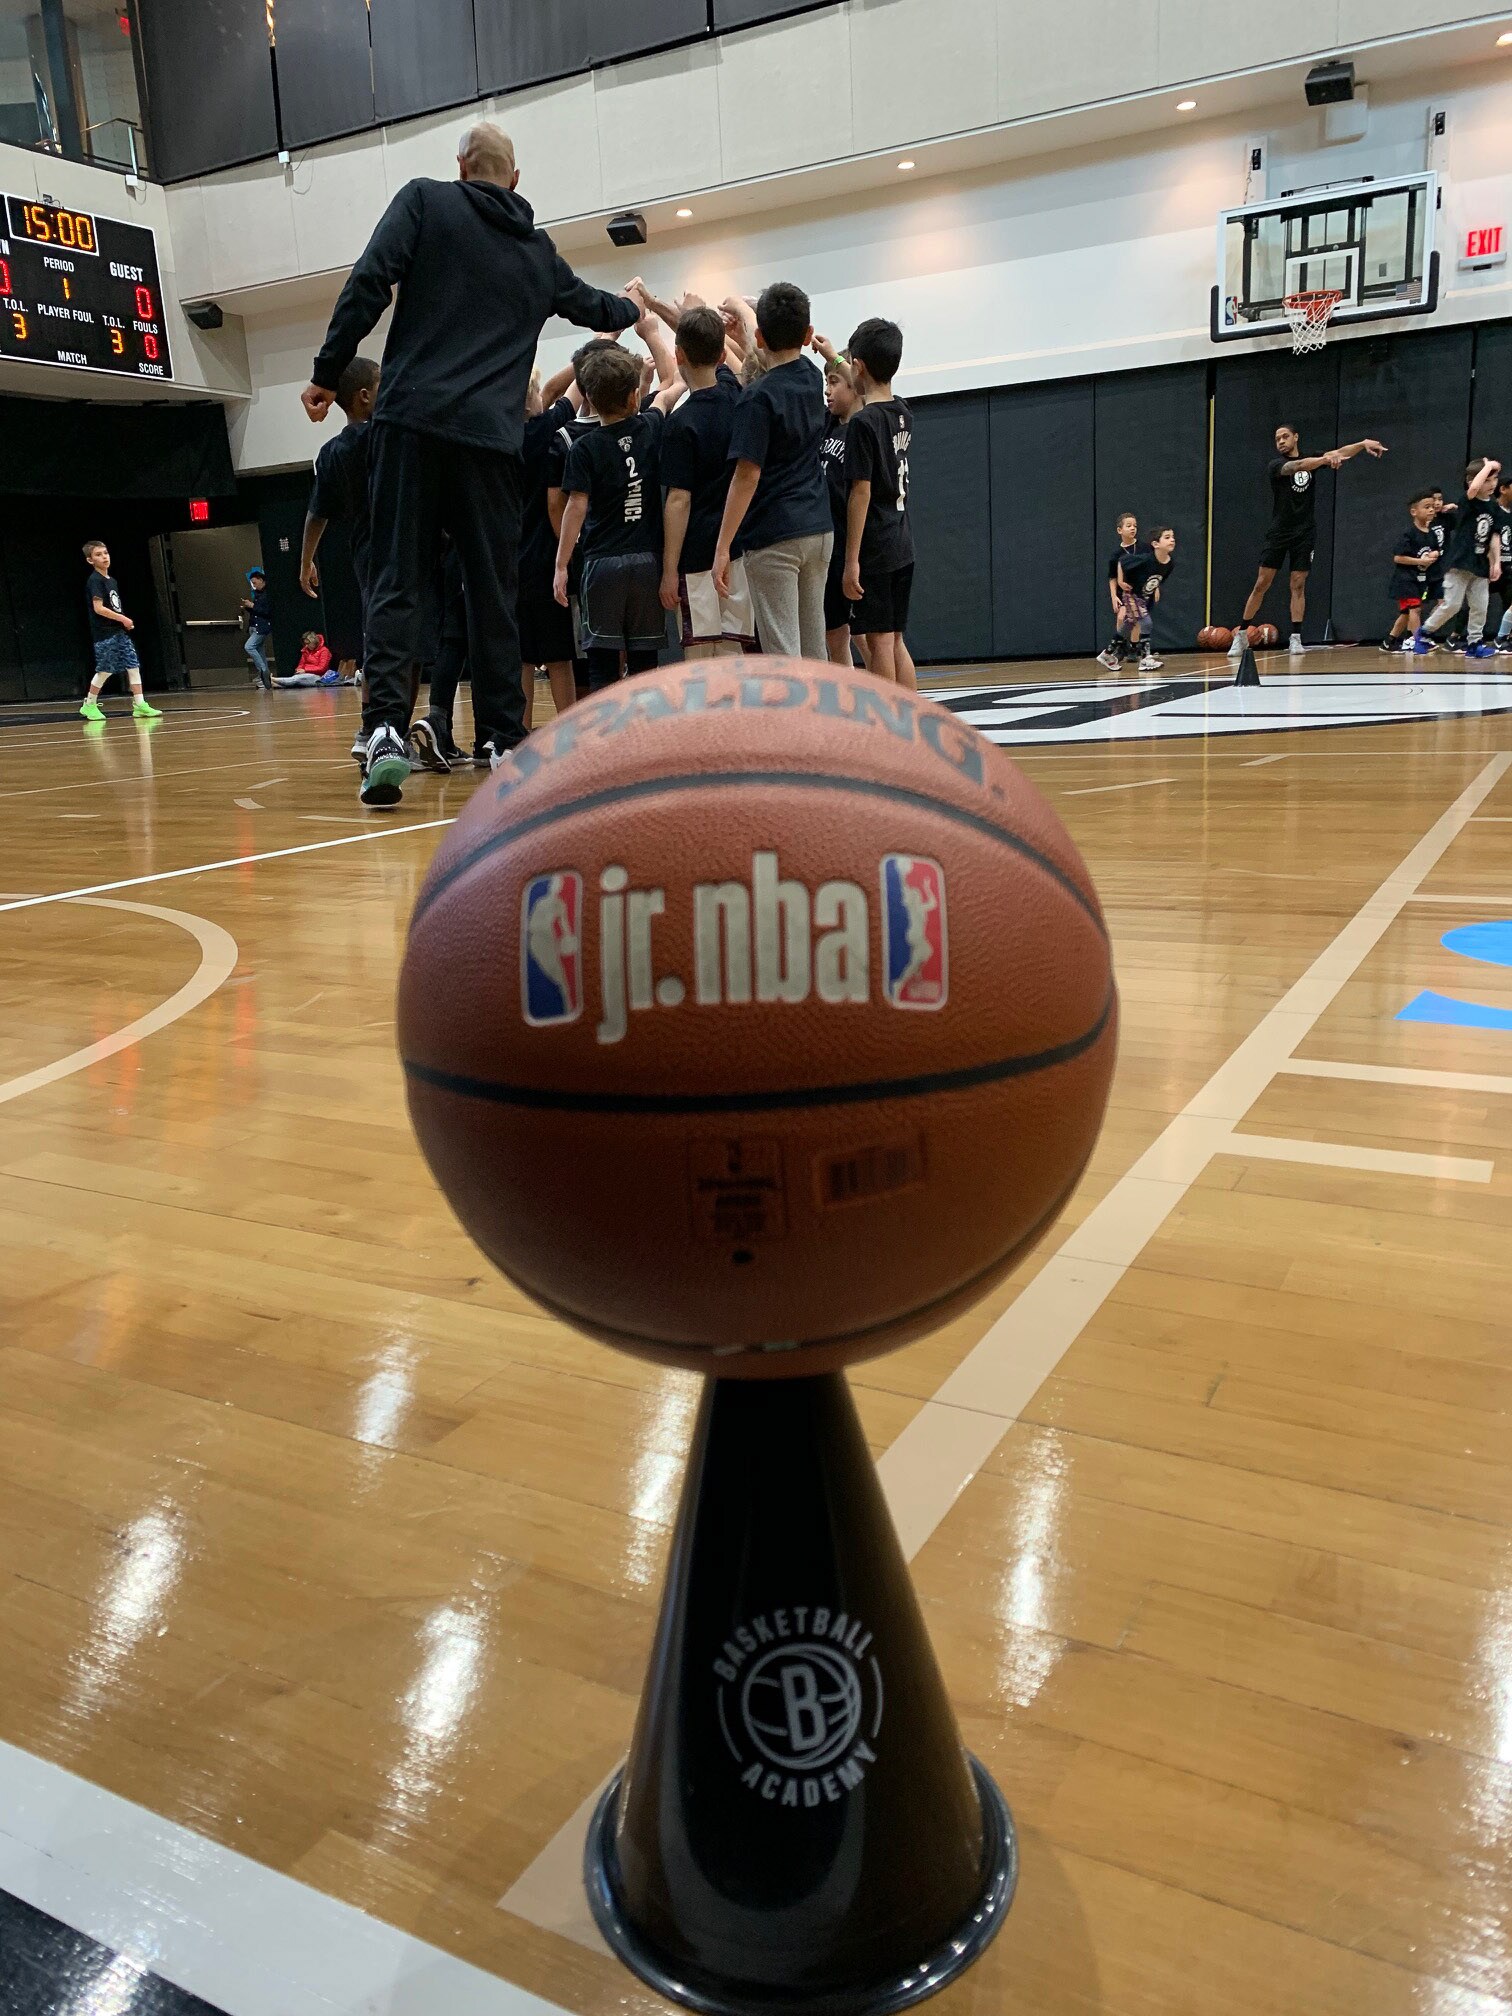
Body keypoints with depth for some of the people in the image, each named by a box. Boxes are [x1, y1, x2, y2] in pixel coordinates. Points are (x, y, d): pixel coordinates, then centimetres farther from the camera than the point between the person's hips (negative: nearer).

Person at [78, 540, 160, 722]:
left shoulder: (112, 581, 16)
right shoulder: (94, 581, -10)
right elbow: (98, 608, -19)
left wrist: (124, 622, 6)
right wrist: (123, 618, -16)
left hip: (119, 632, 8)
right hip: (104, 634, -8)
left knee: (133, 665, 0)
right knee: (105, 670, -3)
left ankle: (140, 704, 0)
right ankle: (89, 705, 12)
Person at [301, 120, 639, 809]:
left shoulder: (424, 201, 10)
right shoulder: (540, 253, 20)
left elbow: (368, 285, -2)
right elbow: (595, 306, 39)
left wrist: (326, 374, 3)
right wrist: (632, 307, 61)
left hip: (413, 420, -2)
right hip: (492, 435, 2)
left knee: (396, 580, -2)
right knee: (494, 591, 7)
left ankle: (386, 728, -17)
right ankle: (505, 741, 8)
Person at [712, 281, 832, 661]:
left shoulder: (759, 397, -12)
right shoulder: (812, 379, 9)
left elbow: (747, 476, -17)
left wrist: (723, 548, -17)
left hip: (774, 537, -7)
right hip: (819, 530, 7)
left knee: (783, 654, -6)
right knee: (814, 652, 11)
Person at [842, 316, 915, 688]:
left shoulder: (862, 423, -13)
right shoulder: (904, 415, 9)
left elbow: (861, 493, -16)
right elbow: (873, 396, 31)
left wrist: (851, 560, -15)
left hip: (873, 548, -8)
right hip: (902, 546, 8)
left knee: (879, 643, -3)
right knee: (895, 641, 12)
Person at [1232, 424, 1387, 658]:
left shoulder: (1312, 459, 8)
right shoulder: (1276, 465, -5)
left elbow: (1338, 453, -6)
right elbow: (1296, 466, -25)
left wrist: (1363, 444, -25)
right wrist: (1325, 459, -41)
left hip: (1305, 533, 2)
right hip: (1279, 532, -2)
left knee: (1298, 585, -1)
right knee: (1261, 584, -3)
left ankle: (1295, 638, -1)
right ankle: (1240, 635, 3)